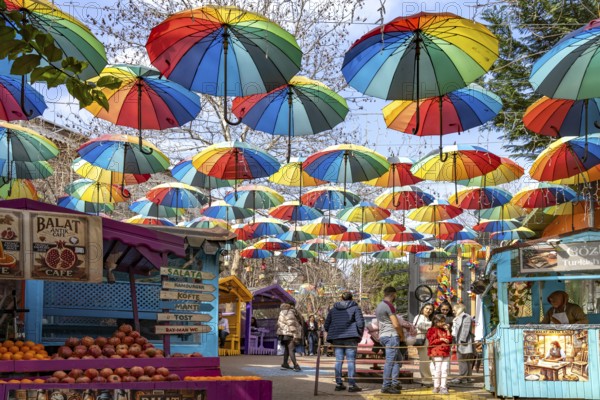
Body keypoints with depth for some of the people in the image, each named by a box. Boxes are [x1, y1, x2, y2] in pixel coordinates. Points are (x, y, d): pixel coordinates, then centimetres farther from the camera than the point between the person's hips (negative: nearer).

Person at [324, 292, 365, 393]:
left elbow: (326, 324, 13)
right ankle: (351, 384, -4)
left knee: (338, 360, 8)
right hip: (350, 338, -4)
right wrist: (360, 335, 4)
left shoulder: (333, 309, 14)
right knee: (351, 360, -1)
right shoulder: (355, 308, 2)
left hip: (336, 338, 4)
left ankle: (338, 383, 8)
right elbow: (360, 323, -7)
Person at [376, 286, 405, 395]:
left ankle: (395, 383, 12)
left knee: (398, 359, 17)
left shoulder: (379, 306, 17)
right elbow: (396, 324, -18)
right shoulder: (389, 306, -13)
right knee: (390, 361, -9)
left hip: (383, 336, 10)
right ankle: (386, 386, -10)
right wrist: (402, 336, -1)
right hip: (391, 336, -10)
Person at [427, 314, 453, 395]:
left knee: (445, 370, 2)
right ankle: (436, 387, 3)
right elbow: (432, 341, -11)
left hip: (446, 353, 6)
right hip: (437, 353, -6)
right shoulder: (432, 330, -2)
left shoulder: (444, 330, 19)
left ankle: (443, 387, 5)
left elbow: (450, 340, 12)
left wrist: (447, 331, 6)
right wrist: (441, 339, -14)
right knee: (438, 370, -4)